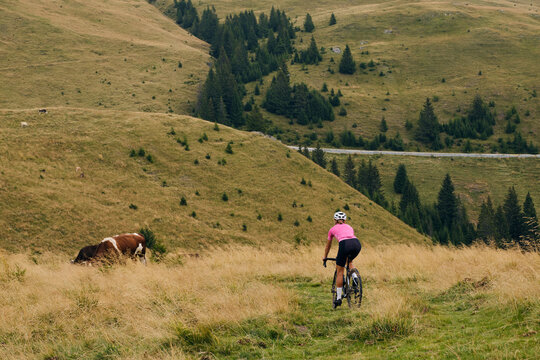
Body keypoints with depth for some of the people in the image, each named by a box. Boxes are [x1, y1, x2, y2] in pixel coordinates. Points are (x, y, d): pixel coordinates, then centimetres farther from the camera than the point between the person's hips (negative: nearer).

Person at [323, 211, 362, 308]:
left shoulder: (333, 229, 30)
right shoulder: (349, 227, 36)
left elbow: (328, 246, 42)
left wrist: (325, 257, 58)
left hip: (345, 244, -3)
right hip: (357, 243, 3)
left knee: (340, 272, 11)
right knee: (349, 261, 36)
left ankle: (338, 298, 11)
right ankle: (355, 277, 11)